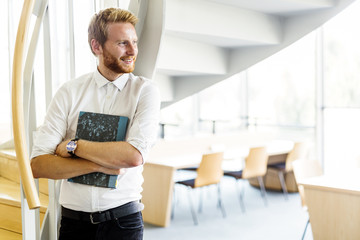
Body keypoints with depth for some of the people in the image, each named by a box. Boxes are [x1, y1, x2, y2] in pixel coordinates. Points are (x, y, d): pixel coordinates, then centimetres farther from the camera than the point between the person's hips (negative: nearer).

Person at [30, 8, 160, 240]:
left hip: (122, 219, -1)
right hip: (73, 219, 2)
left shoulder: (146, 90, -6)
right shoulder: (69, 92, -3)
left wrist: (73, 146, -12)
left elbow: (134, 155, -19)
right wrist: (99, 165, -18)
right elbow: (38, 165, -9)